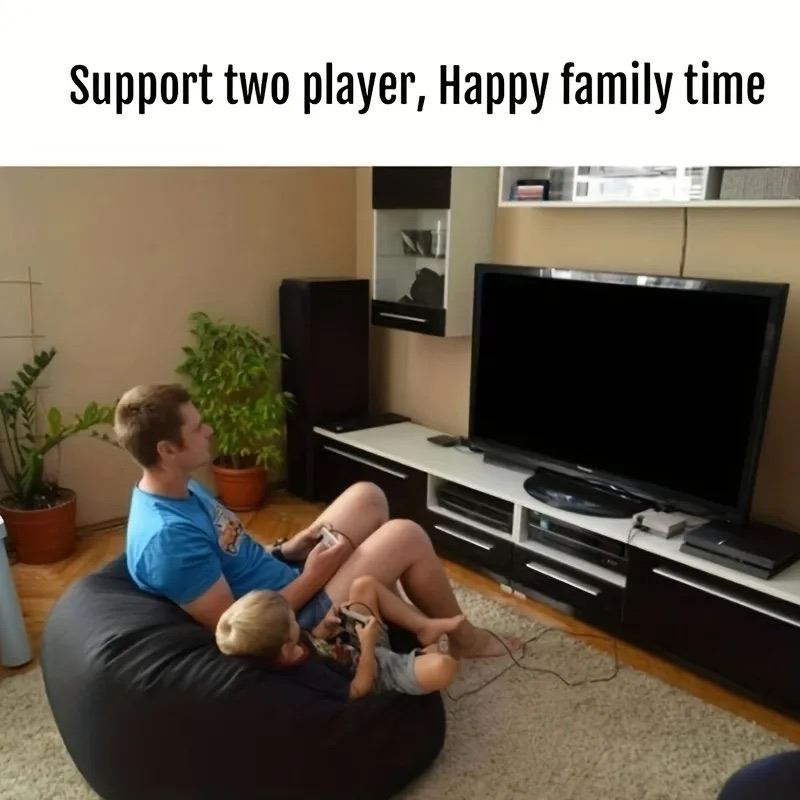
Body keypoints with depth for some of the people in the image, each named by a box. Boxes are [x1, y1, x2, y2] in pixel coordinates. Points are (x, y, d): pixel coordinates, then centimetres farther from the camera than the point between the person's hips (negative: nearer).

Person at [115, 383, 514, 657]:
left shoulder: (180, 490, 2)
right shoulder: (167, 537, -29)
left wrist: (286, 551, 0)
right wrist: (313, 578, -19)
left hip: (285, 582, 10)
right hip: (296, 620, -9)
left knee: (367, 495, 9)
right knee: (406, 536, -13)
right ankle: (464, 638, 14)